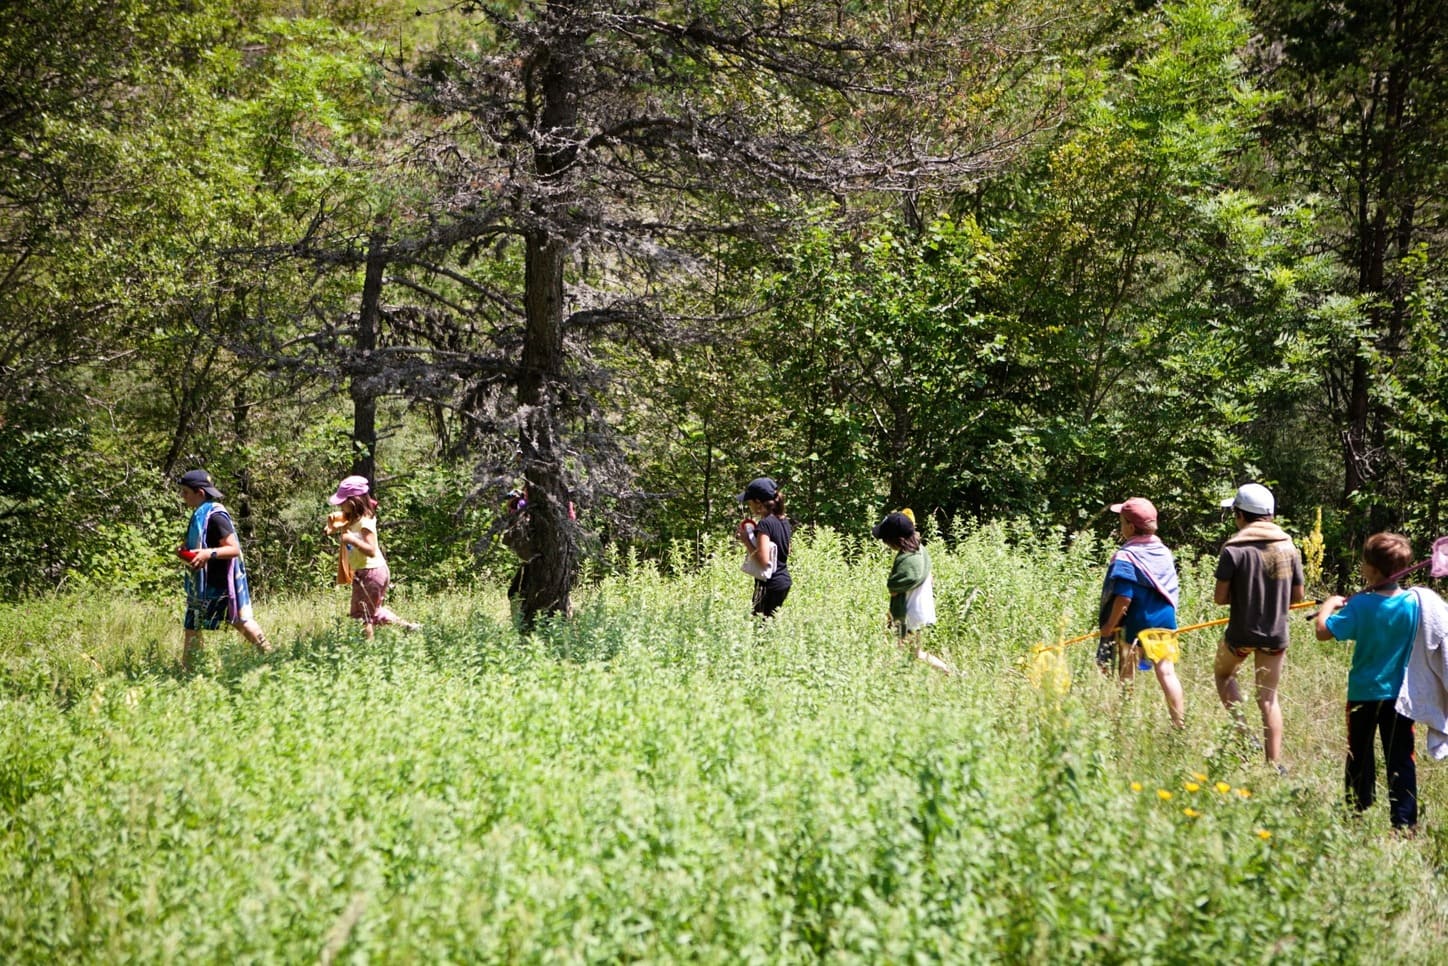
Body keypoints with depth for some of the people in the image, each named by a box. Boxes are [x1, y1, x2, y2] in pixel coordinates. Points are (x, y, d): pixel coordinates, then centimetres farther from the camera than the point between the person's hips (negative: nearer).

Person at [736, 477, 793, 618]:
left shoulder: (764, 524, -17)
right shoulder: (785, 522, 9)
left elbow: (763, 560, -24)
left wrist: (746, 541, -12)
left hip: (769, 585, -9)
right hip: (785, 581, 9)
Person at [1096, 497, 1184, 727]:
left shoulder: (1126, 557, -17)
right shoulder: (1164, 552, 6)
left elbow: (1123, 597, -22)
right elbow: (1173, 592, 14)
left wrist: (1110, 625, -13)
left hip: (1135, 623, -6)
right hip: (1165, 621, 6)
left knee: (1128, 678, 6)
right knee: (1166, 672, 10)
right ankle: (1180, 723, 11)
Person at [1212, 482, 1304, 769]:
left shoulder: (1234, 550, -14)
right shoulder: (1289, 548, 0)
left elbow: (1220, 597, -14)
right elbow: (1297, 596, 5)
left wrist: (1241, 595, 6)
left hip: (1241, 633, -3)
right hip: (1276, 634, 3)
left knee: (1223, 674, 24)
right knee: (1268, 697, 10)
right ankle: (1274, 762, 7)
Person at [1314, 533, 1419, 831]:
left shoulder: (1360, 606, -17)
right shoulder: (1415, 602, -9)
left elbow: (1323, 631, -16)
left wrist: (1329, 605, 2)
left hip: (1363, 694, -2)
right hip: (1400, 694, 2)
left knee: (1360, 756, 13)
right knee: (1400, 758, 7)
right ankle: (1404, 821, 6)